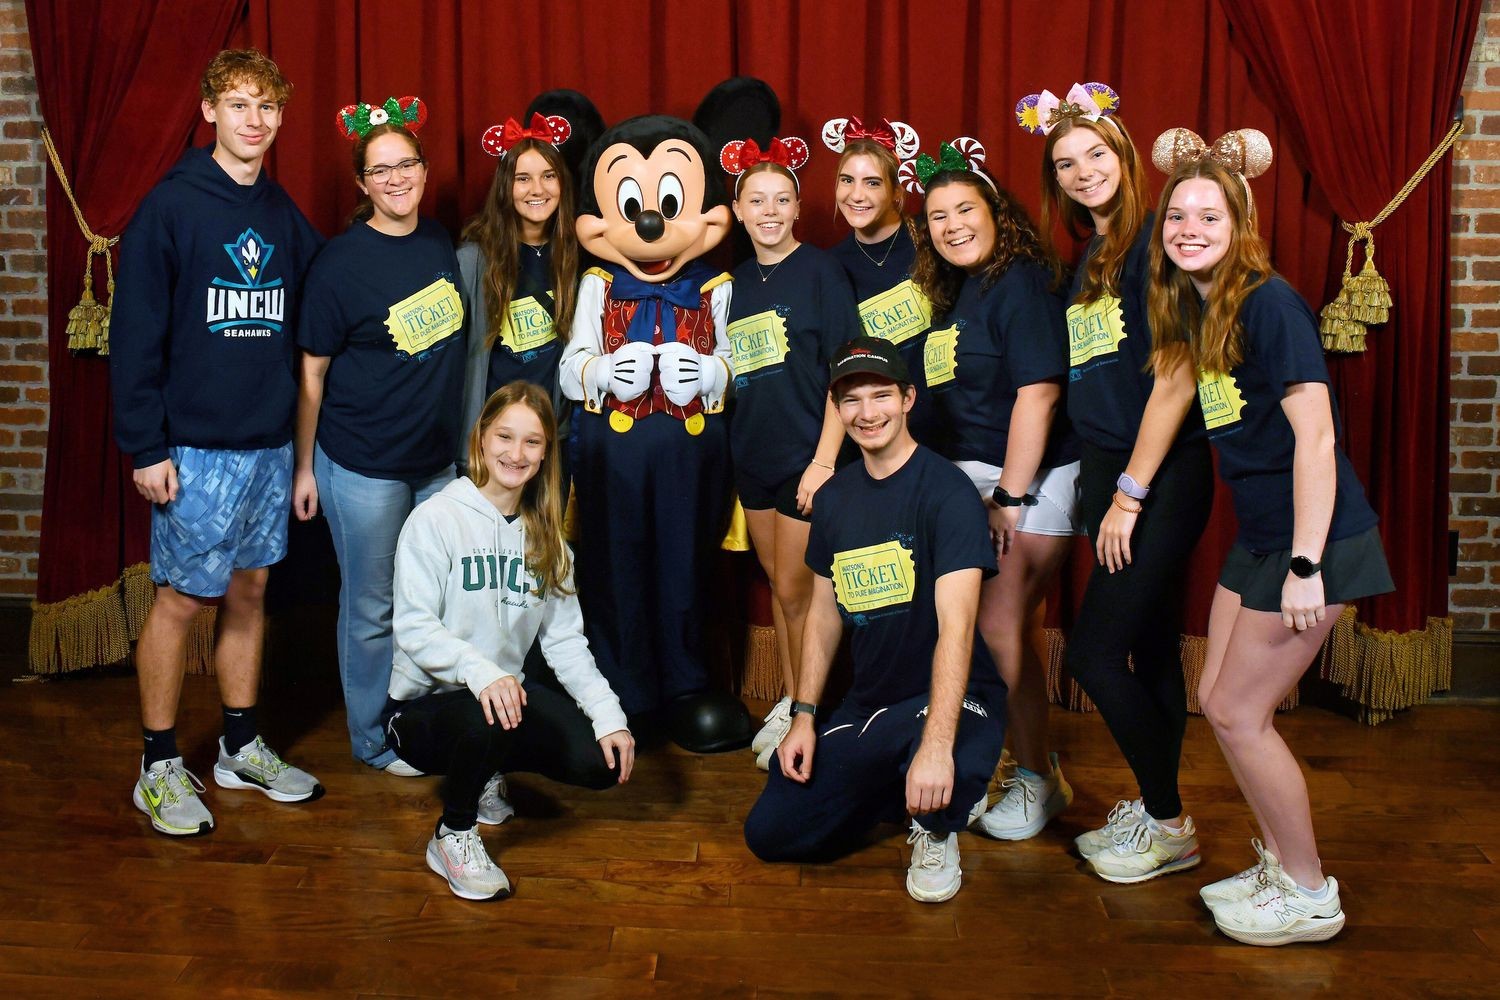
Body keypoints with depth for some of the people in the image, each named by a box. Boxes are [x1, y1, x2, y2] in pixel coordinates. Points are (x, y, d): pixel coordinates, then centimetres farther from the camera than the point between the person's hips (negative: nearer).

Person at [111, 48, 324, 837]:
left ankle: (242, 746, 25)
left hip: (272, 443, 5)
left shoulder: (284, 217, 9)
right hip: (198, 446, -5)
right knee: (181, 599, 1)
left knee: (249, 593, 13)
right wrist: (145, 446, -13)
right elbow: (136, 334, -10)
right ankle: (159, 767, 13)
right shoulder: (171, 207, -7)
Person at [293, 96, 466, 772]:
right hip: (363, 464, -5)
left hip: (438, 458, 5)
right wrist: (304, 467, -5)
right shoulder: (341, 261, -13)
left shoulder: (441, 243, 2)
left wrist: (463, 433, 15)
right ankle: (376, 740, 26)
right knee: (373, 608, 7)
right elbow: (312, 369, -7)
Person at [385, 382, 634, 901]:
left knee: (602, 761, -16)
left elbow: (565, 640, 3)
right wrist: (480, 672, -37)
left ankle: (485, 770, 14)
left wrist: (609, 714, -12)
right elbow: (414, 628, -19)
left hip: (506, 694, 6)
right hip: (423, 704, -6)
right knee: (488, 719, -39)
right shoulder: (436, 519, -10)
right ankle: (453, 835, -8)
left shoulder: (546, 537, 9)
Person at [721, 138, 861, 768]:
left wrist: (824, 460, -18)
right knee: (777, 582, 15)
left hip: (806, 454, -6)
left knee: (796, 590, 0)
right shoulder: (736, 282, 9)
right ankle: (788, 701, 28)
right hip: (752, 455, 6)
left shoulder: (818, 271, -8)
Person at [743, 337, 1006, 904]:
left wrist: (936, 745, -37)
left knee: (936, 777, -40)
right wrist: (804, 716, 5)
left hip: (952, 699, -6)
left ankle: (937, 830, -1)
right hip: (867, 706, 6)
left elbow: (956, 623, -27)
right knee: (770, 834, -2)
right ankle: (901, 794, 19)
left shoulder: (945, 490, -17)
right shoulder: (834, 497, 6)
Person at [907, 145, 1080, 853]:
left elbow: (1037, 393, -19)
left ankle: (1037, 778, 8)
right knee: (1020, 622, 11)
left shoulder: (1021, 282, -13)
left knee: (1000, 624, -6)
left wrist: (1012, 496, -19)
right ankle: (1033, 761, 22)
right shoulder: (952, 290, 14)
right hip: (974, 475, 8)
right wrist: (995, 492, 10)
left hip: (1031, 477, -8)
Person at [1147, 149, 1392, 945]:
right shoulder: (1191, 310, 7)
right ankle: (1281, 863, 30)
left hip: (1316, 537, -9)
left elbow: (1315, 437, -22)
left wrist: (1306, 566, -24)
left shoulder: (1269, 304, -18)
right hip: (1258, 535, 9)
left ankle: (1310, 895, 14)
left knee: (1239, 711, -3)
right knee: (1217, 699, 13)